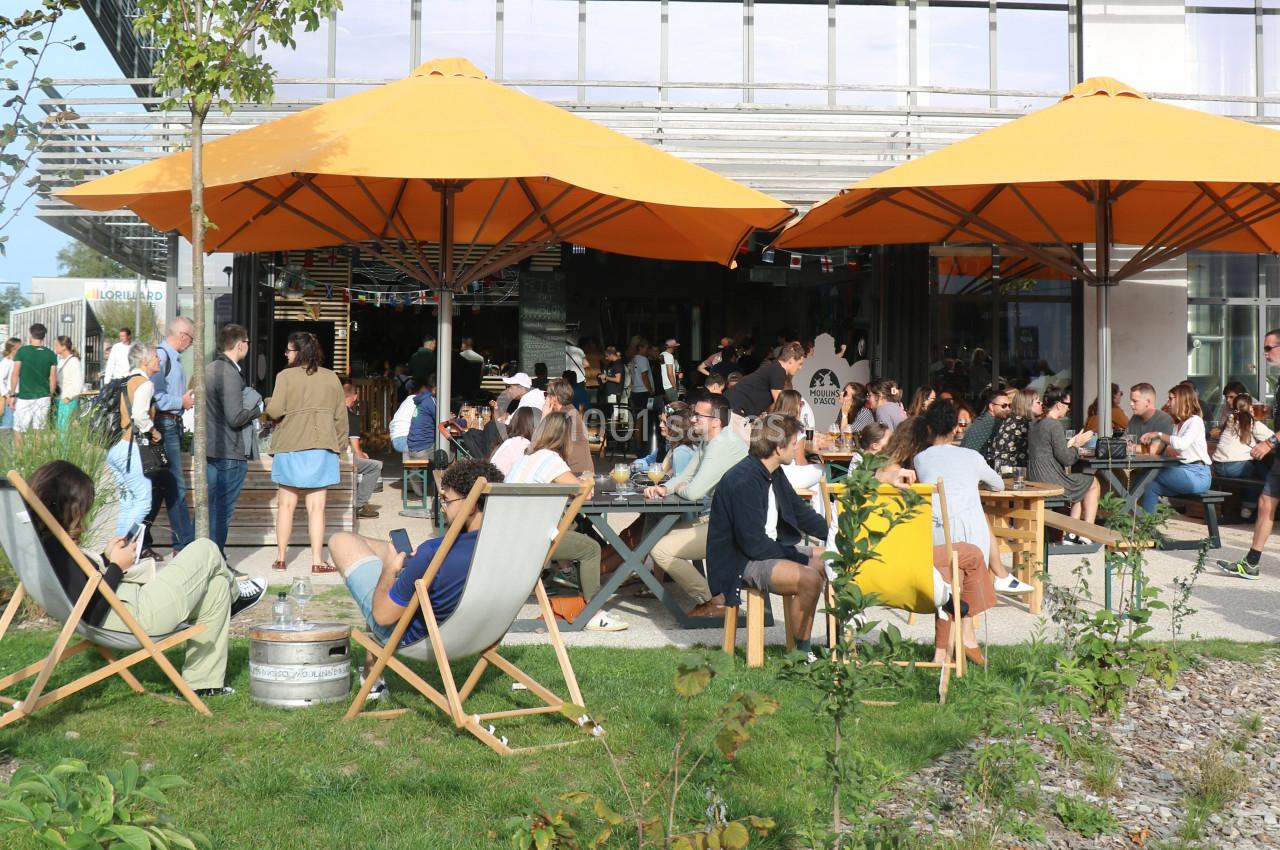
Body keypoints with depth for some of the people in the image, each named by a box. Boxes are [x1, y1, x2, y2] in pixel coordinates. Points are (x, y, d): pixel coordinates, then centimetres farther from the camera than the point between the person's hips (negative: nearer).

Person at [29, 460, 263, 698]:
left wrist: (105, 558, 9)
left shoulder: (45, 543, 4)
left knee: (216, 585, 21)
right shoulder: (57, 550, -28)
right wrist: (116, 567, -14)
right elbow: (92, 613, -27)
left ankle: (203, 683, 27)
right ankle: (232, 597, 41)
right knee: (206, 551, 5)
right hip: (135, 617, -11)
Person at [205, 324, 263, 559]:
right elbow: (235, 418, -23)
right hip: (230, 452, -9)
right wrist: (257, 408, -4)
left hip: (210, 448, 9)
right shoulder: (230, 374, -18)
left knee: (208, 504, 15)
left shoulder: (209, 369, 12)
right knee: (222, 509, -2)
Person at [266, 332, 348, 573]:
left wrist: (268, 402, 13)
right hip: (321, 448, 2)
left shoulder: (286, 376, -5)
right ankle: (317, 561, -2)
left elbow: (275, 411, -10)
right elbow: (341, 418, 9)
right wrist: (340, 447, 17)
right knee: (316, 506, 1)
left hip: (290, 447, -1)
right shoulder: (332, 379, 6)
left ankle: (281, 558, 13)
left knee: (287, 504, 9)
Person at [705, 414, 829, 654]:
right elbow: (754, 543, -25)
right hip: (741, 562, -10)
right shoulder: (743, 481, -24)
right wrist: (800, 559, -18)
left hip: (772, 547, 10)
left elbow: (801, 512, 19)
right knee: (810, 578, -29)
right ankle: (802, 653, -14)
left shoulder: (774, 474, 7)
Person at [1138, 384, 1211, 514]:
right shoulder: (1176, 425, 23)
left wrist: (1158, 434, -21)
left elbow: (1182, 444, -24)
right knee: (1150, 487, -13)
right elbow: (1170, 450, 11)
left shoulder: (1195, 421, -5)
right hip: (1183, 472, 7)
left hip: (1197, 475, -7)